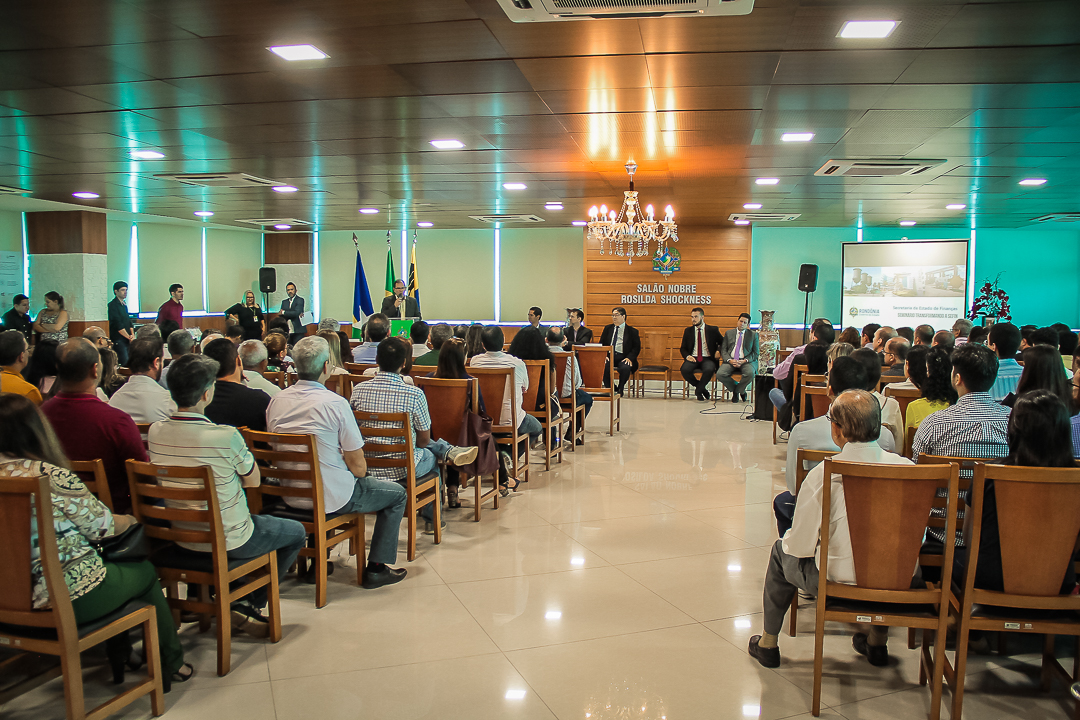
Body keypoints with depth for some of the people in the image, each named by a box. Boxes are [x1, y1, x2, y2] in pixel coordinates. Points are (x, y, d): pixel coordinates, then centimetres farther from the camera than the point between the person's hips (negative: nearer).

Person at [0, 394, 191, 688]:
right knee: (145, 571, 18)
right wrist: (130, 519, 12)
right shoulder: (53, 477, -23)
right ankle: (171, 665, 32)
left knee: (110, 565, 29)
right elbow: (102, 526, -10)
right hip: (70, 600, -7)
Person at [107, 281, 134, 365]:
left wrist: (132, 335, 2)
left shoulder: (124, 304, 17)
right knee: (124, 363, -12)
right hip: (118, 340, -8)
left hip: (127, 340, 8)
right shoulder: (112, 305, -9)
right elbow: (118, 325, -14)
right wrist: (129, 337, -10)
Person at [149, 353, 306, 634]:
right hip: (228, 543, -7)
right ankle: (248, 604, 10)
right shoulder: (227, 437, -28)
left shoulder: (155, 432, -9)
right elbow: (253, 481, -10)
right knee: (297, 532, 18)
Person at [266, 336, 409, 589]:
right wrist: (358, 469, 7)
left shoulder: (277, 400, -3)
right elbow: (359, 467, -16)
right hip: (331, 497, -7)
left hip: (290, 495, 7)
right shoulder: (335, 404, -20)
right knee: (397, 494, 14)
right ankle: (375, 568, 15)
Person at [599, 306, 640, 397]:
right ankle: (611, 388, -9)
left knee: (625, 368, -36)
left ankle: (620, 390, -12)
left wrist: (629, 358, -14)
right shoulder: (607, 328, 20)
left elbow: (636, 348, 5)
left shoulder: (632, 331, 11)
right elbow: (601, 344, 16)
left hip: (623, 358, -2)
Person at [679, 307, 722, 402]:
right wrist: (687, 356, -6)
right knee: (685, 370, -32)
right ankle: (702, 389, -7)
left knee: (709, 370, -37)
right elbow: (682, 348, 15)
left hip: (707, 359, -2)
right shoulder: (688, 331, 14)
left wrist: (718, 351, -5)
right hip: (693, 358, 2)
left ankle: (698, 390, -11)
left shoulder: (713, 330, 8)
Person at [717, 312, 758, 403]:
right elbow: (723, 350, 10)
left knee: (750, 374, -36)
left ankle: (736, 391, -5)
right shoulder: (728, 333, 16)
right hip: (730, 360, 2)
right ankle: (741, 391, -3)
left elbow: (755, 353, 7)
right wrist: (730, 360, -10)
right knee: (719, 374, -27)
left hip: (746, 361, -1)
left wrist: (744, 361, -11)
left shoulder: (753, 335, 12)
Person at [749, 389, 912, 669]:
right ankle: (877, 641, 46)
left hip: (836, 581, -3)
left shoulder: (823, 475, -21)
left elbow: (800, 546, -12)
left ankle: (768, 643, 38)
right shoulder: (906, 468, -12)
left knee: (782, 551, 25)